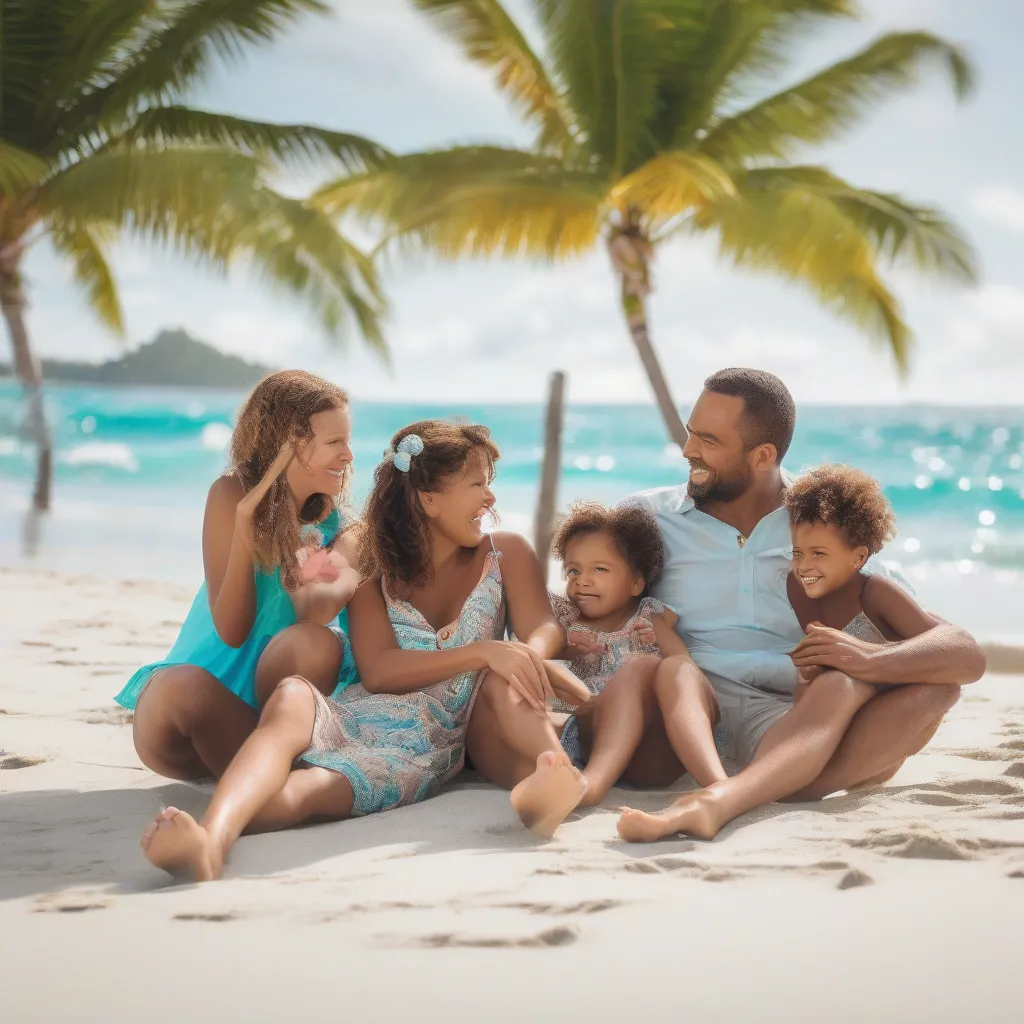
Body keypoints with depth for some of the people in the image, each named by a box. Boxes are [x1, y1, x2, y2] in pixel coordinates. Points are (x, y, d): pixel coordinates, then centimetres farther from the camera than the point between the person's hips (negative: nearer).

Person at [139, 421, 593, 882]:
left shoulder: (504, 554, 18)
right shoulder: (377, 566, 15)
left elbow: (545, 630, 3)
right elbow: (377, 671, -1)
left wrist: (527, 658, -26)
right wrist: (484, 652, -17)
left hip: (426, 746, 3)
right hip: (345, 719, -3)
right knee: (291, 695, -37)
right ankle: (211, 839, -67)